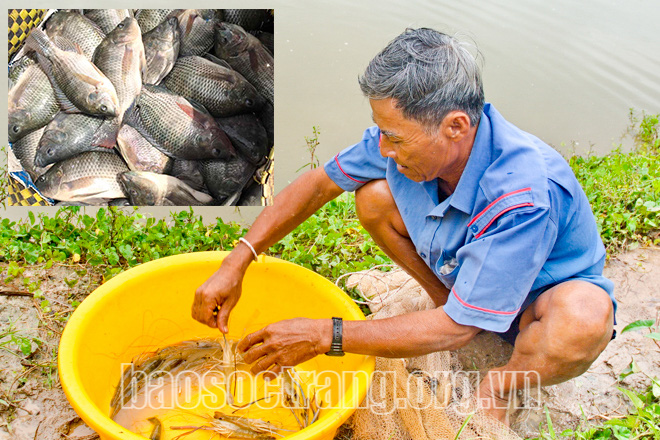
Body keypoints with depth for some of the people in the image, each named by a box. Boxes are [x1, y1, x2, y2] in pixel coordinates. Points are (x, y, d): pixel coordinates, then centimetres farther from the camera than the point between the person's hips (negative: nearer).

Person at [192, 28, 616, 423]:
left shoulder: (523, 198, -40)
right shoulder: (414, 133, -22)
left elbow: (456, 328, -34)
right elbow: (318, 183, -10)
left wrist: (322, 336, -33)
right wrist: (236, 263, -17)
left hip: (546, 294, -4)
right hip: (465, 272, 5)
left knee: (585, 318, -40)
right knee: (373, 196, -13)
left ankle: (500, 386, -6)